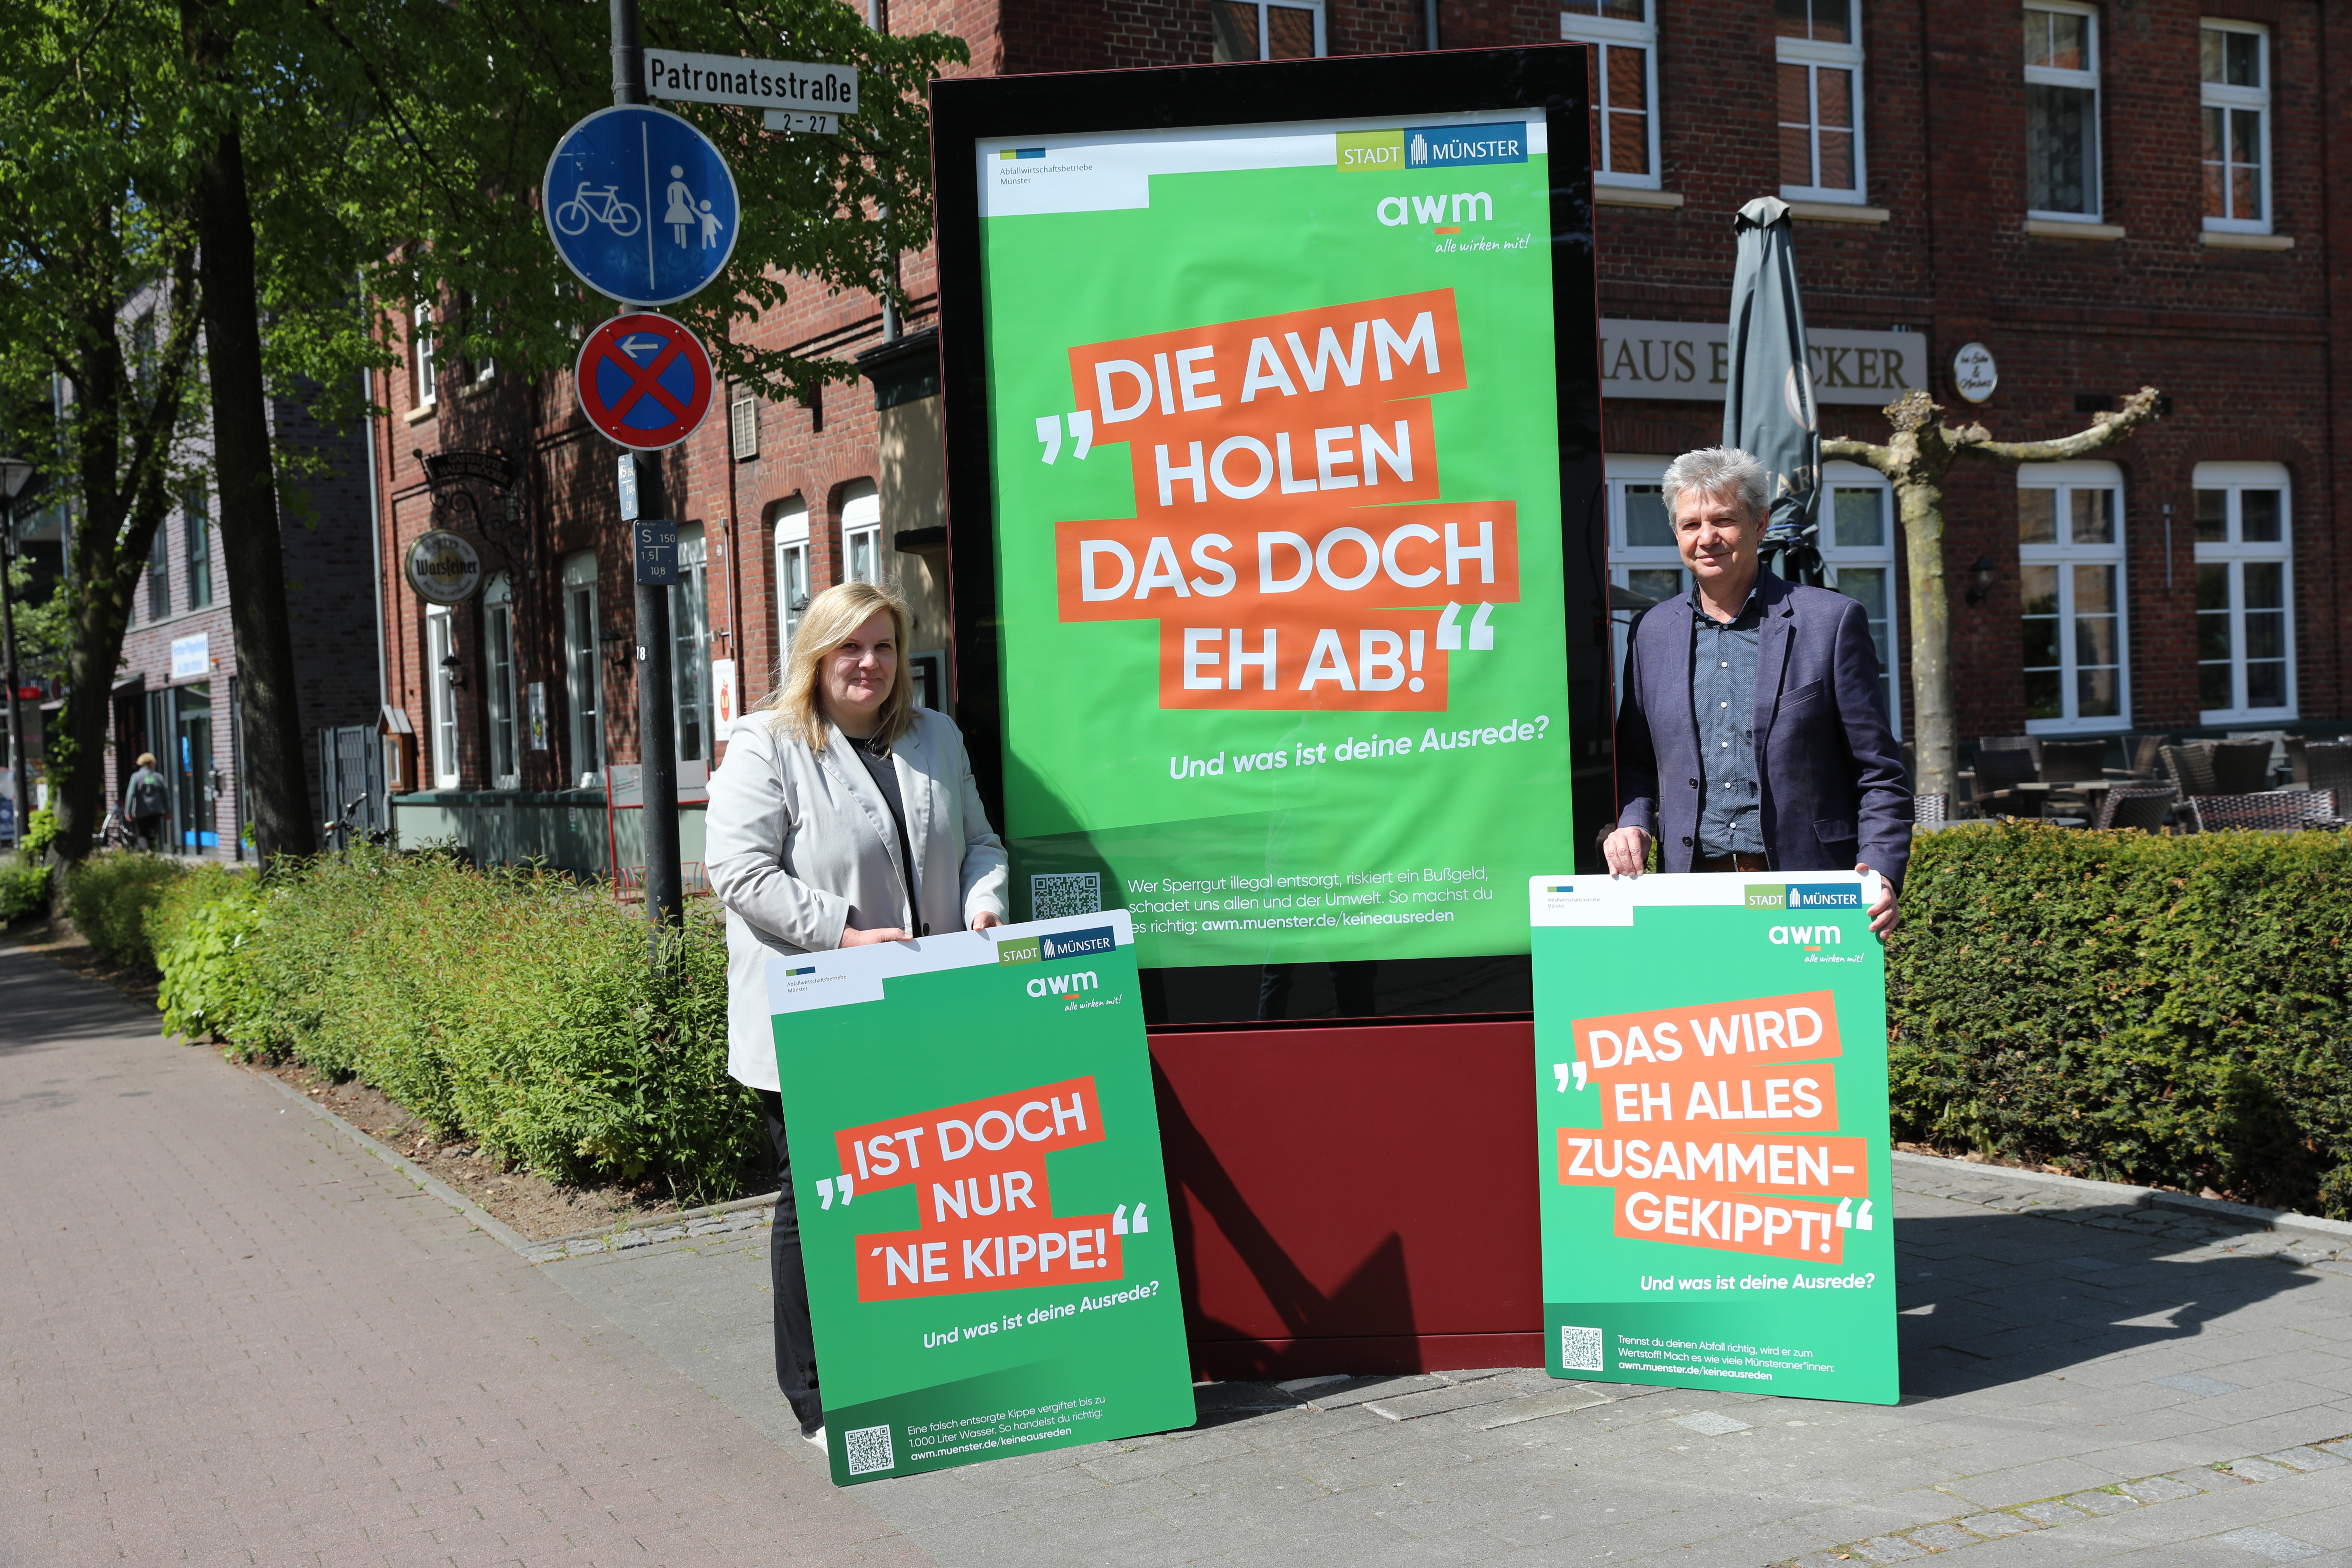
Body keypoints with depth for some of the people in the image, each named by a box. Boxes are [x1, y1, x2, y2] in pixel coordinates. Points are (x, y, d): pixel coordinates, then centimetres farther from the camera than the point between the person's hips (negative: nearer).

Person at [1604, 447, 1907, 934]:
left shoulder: (1832, 621, 1)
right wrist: (1629, 821, 0)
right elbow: (1635, 761, 21)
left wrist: (1881, 875, -13)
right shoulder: (1652, 632, 12)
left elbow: (1878, 774, 0)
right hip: (1693, 900, 3)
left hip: (1808, 893, -2)